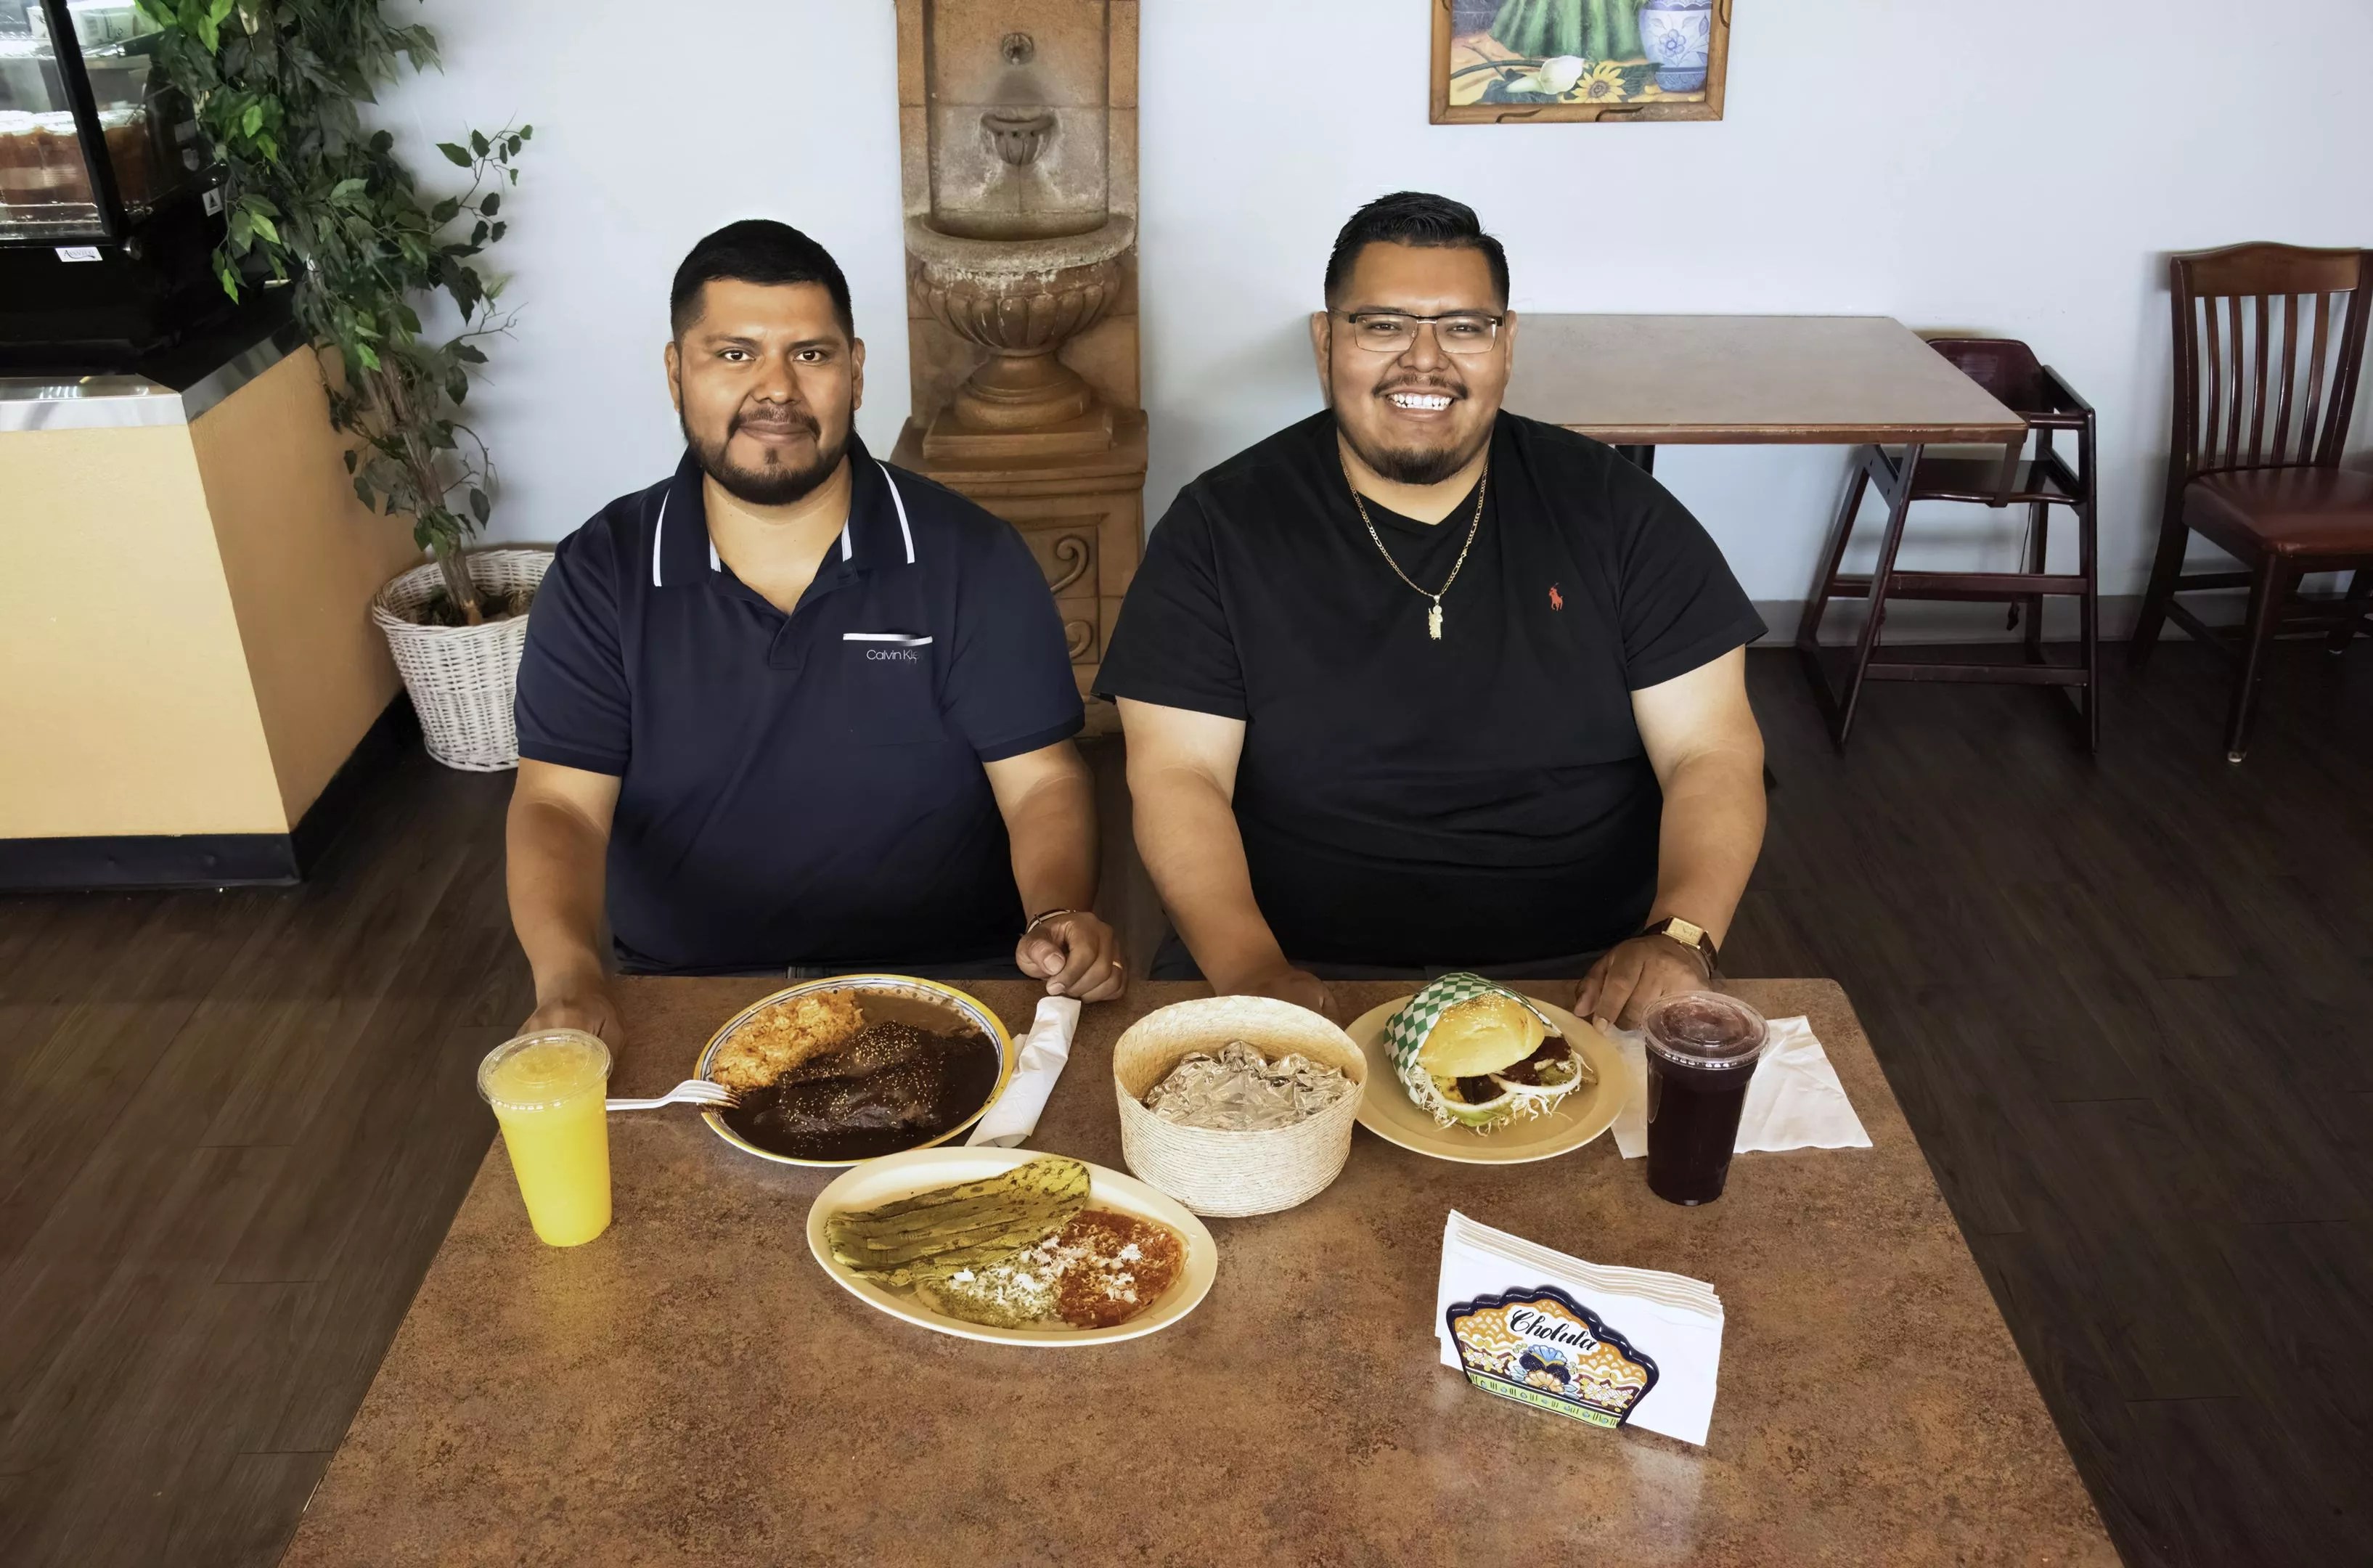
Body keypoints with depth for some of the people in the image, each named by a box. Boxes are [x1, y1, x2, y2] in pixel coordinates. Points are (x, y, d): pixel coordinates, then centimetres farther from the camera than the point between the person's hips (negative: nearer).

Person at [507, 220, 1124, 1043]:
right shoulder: (599, 575, 1)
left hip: (946, 984, -1)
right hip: (686, 999, 2)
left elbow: (1040, 782, -4)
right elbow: (559, 805, -5)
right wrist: (568, 977, -24)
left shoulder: (972, 560, -2)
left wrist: (1059, 918, -24)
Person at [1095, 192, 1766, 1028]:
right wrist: (1251, 969, -21)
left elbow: (1712, 753, 1)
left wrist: (1680, 939, -17)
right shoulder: (1220, 526, 0)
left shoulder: (1616, 510, 3)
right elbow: (1177, 776, -5)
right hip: (1310, 980, 0)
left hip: (1587, 981, 1)